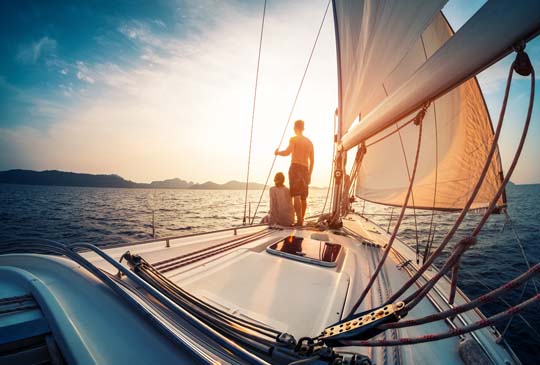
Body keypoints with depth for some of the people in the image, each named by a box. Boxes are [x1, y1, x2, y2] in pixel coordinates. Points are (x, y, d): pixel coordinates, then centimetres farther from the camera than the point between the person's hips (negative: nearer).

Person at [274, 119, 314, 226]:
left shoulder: (294, 139, -1)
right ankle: (302, 219, 16)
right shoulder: (309, 142, 18)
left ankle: (299, 220, -15)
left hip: (295, 167, -6)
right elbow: (312, 161, 18)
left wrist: (278, 152, 2)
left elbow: (287, 152, -18)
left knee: (296, 196, -10)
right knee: (303, 197, 10)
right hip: (305, 169, 6)